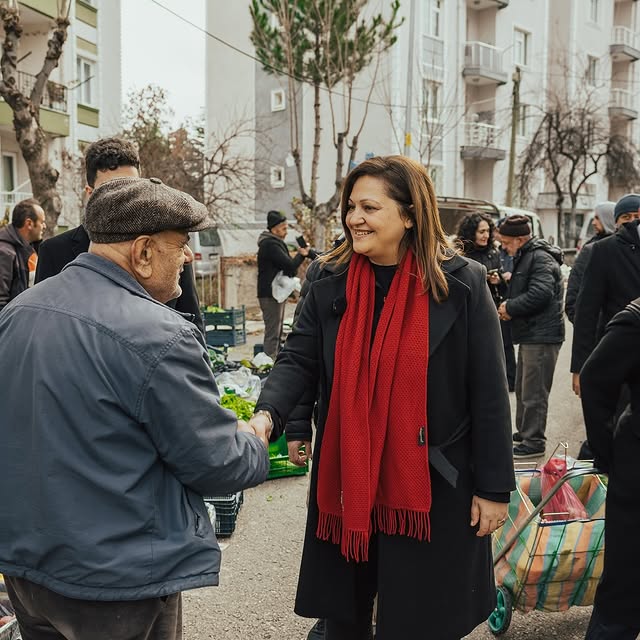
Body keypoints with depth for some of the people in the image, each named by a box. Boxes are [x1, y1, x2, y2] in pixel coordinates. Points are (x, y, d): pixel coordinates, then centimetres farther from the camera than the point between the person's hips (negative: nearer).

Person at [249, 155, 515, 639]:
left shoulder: (463, 283, -9)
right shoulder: (330, 286, 1)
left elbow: (488, 391, -7)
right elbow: (298, 362, -4)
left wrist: (494, 487, -6)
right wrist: (268, 415, -25)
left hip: (432, 487, -3)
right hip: (346, 482, 4)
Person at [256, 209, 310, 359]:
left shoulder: (275, 243, 18)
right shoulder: (270, 244, -16)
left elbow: (287, 267, 21)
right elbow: (289, 265, -21)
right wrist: (301, 255, -4)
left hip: (277, 294, 11)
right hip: (271, 294, -11)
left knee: (277, 332, 15)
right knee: (272, 333, -10)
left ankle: (274, 362, 22)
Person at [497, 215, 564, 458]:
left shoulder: (540, 259, -15)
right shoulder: (525, 257, 17)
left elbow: (541, 293, -26)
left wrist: (510, 306, -15)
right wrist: (509, 306, 7)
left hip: (541, 336, -11)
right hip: (530, 335, 11)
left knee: (534, 392, -5)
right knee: (522, 388, 19)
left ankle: (534, 442, 3)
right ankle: (524, 432, 31)